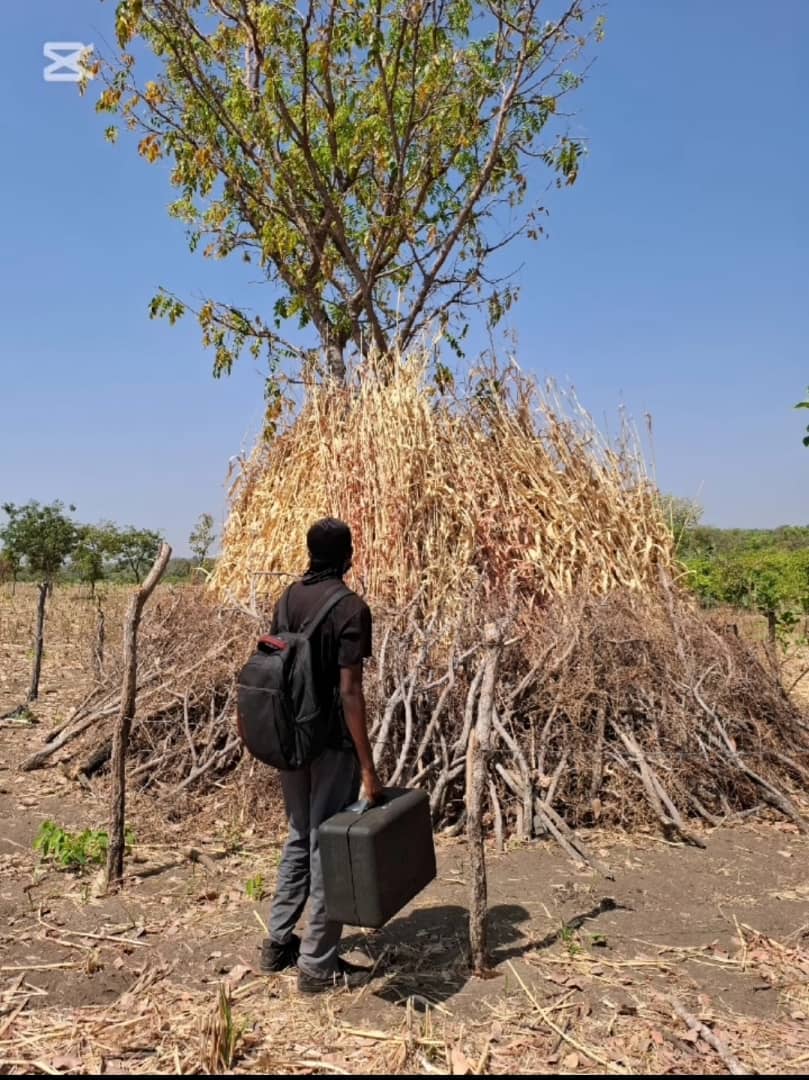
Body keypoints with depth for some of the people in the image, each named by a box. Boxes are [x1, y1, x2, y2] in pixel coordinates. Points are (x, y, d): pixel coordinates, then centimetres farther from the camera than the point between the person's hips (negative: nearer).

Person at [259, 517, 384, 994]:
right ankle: (319, 964, 16)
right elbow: (349, 692, -20)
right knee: (329, 847, 4)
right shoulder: (351, 607, -16)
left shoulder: (289, 598, 5)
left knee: (300, 838, 21)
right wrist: (368, 766, -16)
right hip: (333, 743, -7)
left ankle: (279, 942, 32)